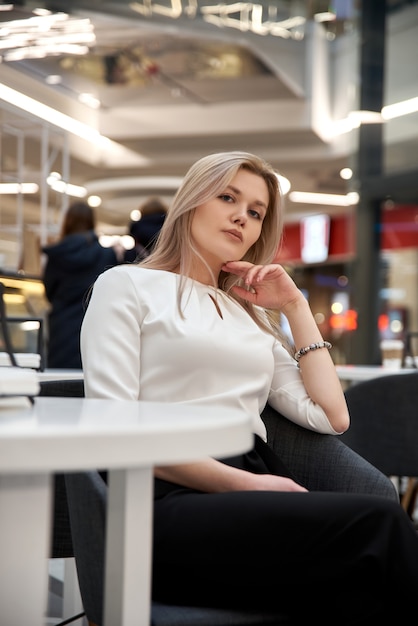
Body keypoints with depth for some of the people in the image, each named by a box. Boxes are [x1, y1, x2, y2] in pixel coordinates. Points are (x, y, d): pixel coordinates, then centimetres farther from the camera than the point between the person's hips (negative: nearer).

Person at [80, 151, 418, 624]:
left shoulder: (252, 315, 27)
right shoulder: (127, 285, 9)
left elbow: (331, 417, 17)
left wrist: (296, 308, 18)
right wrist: (241, 483, -14)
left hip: (253, 490, 6)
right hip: (172, 501, -5)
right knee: (377, 523, -31)